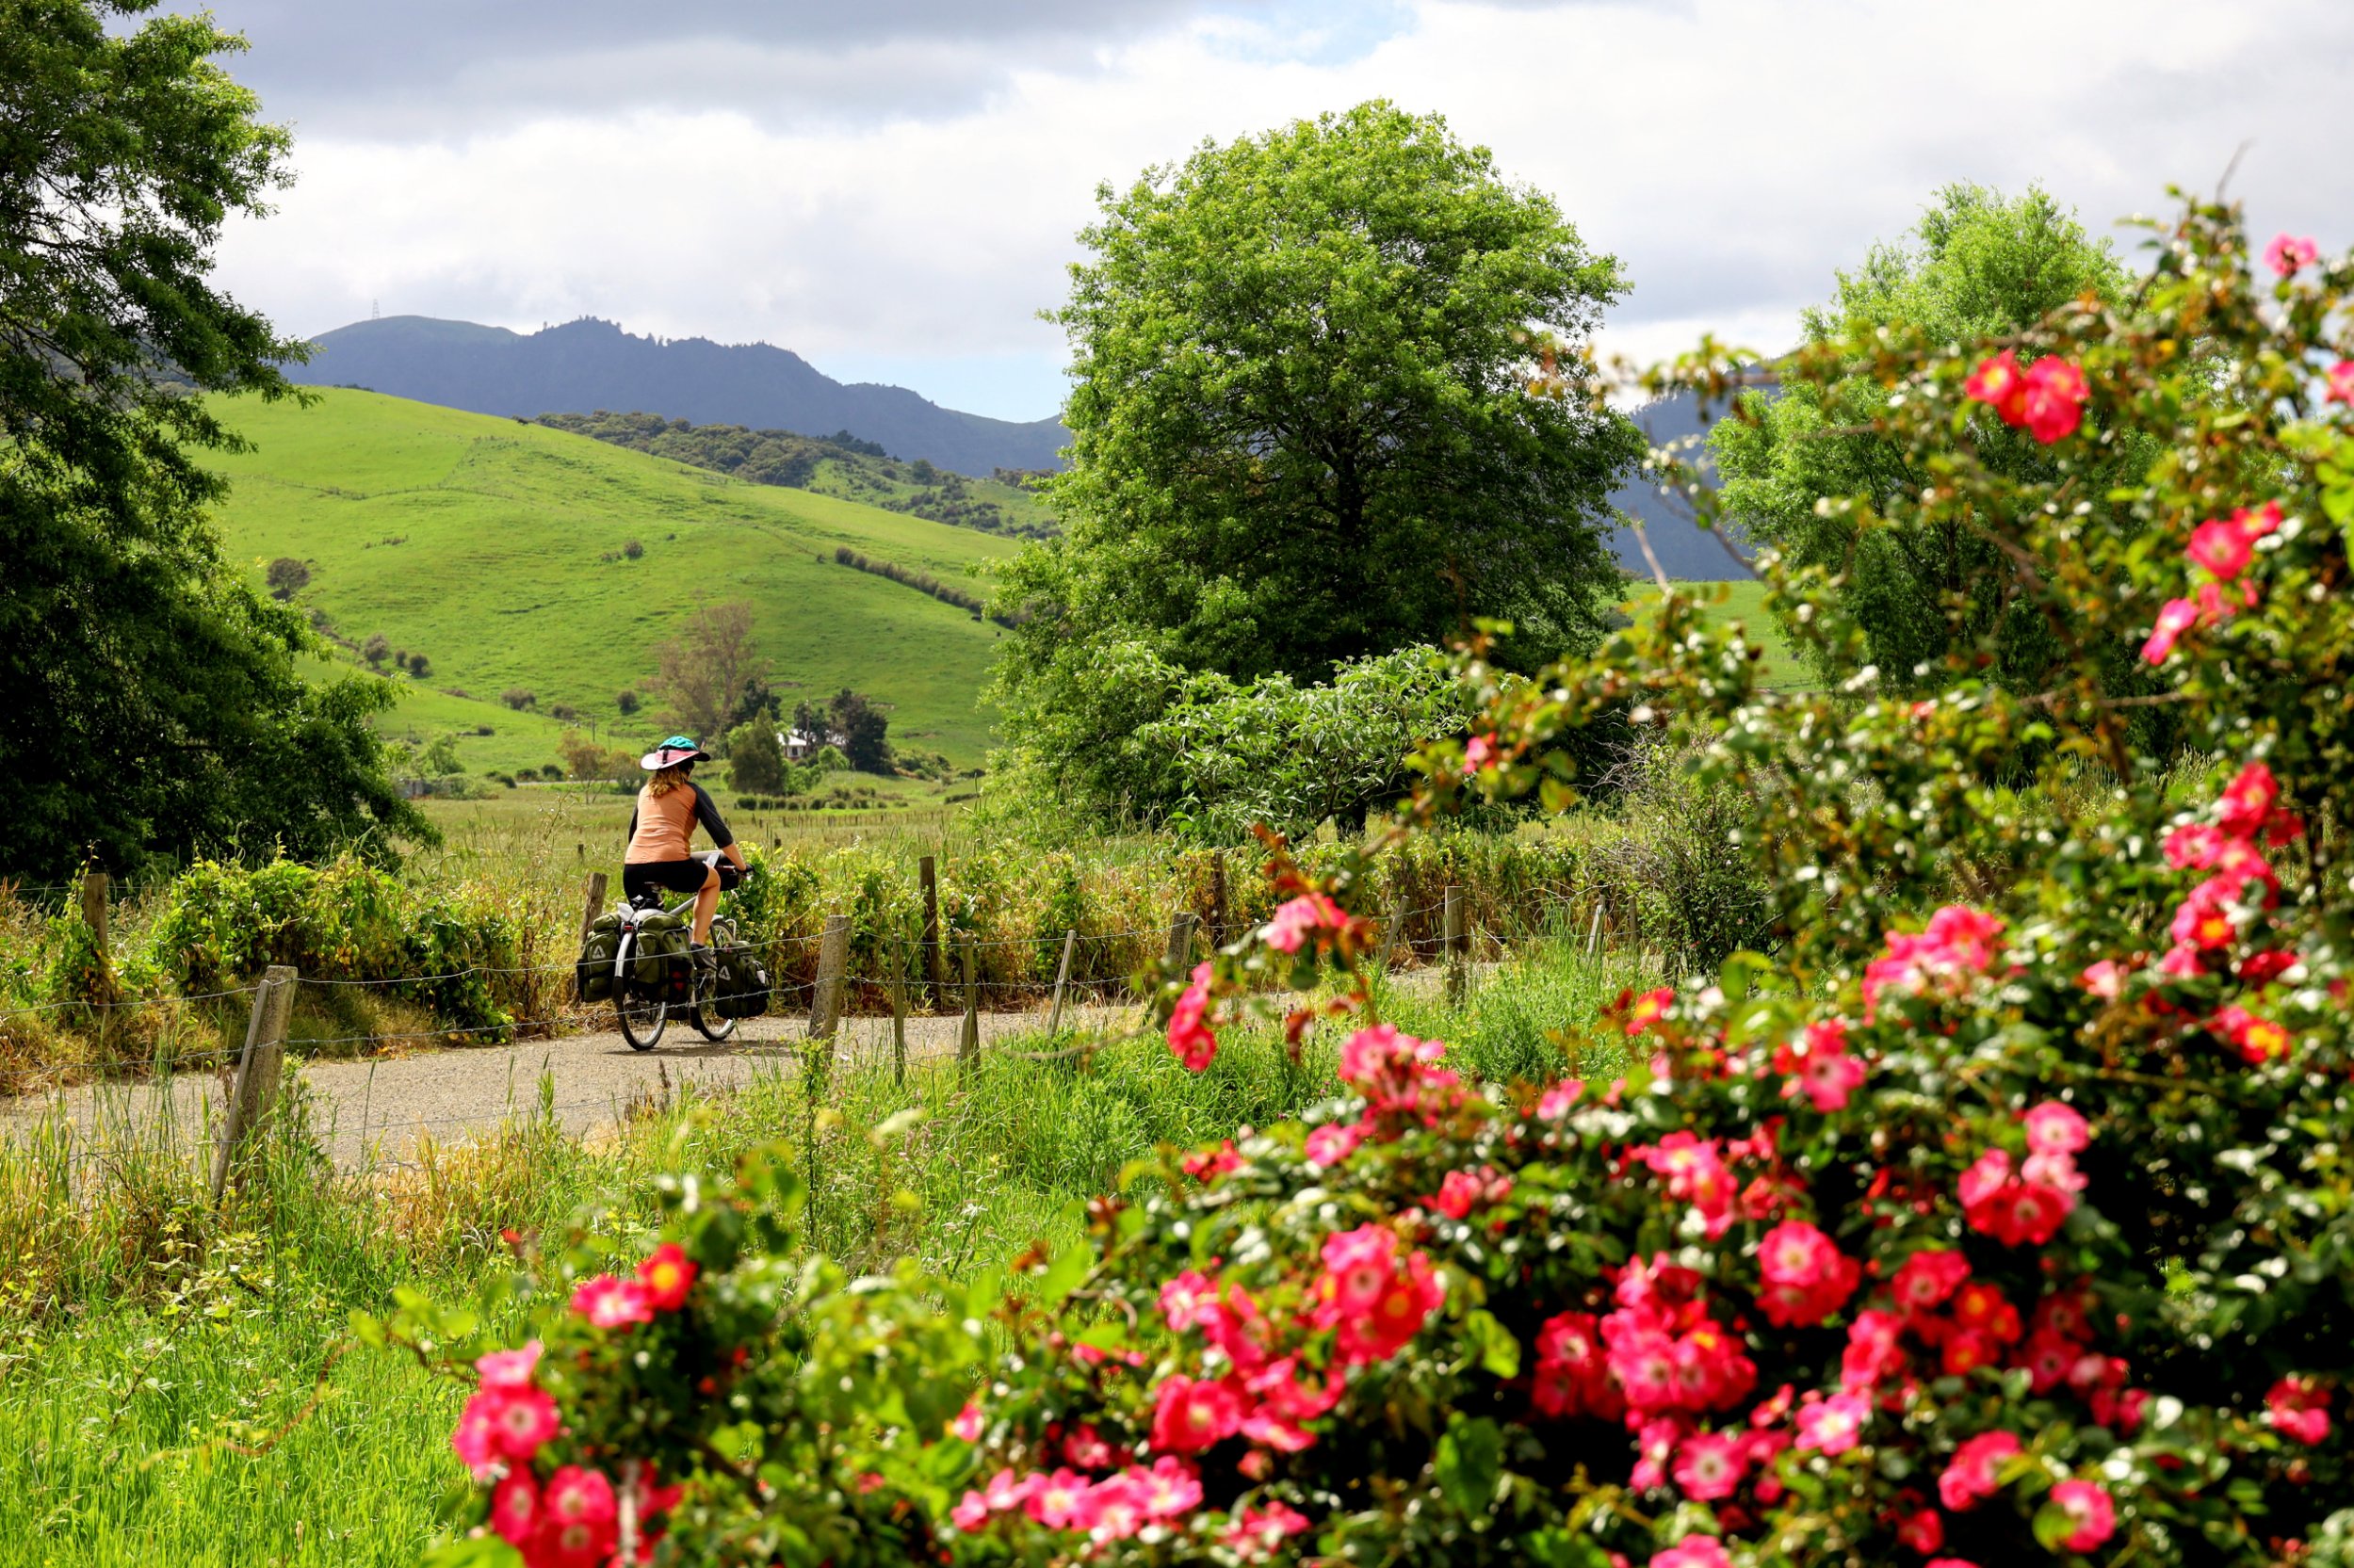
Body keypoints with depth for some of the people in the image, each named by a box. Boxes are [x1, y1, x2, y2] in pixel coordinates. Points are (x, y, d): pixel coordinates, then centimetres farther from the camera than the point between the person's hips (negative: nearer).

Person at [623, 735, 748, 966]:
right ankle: (698, 945, 10)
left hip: (632, 869, 4)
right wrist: (742, 868, 17)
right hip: (672, 864, -4)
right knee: (713, 879, 25)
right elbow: (721, 835, 7)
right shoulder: (692, 791, 11)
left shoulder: (646, 791, 25)